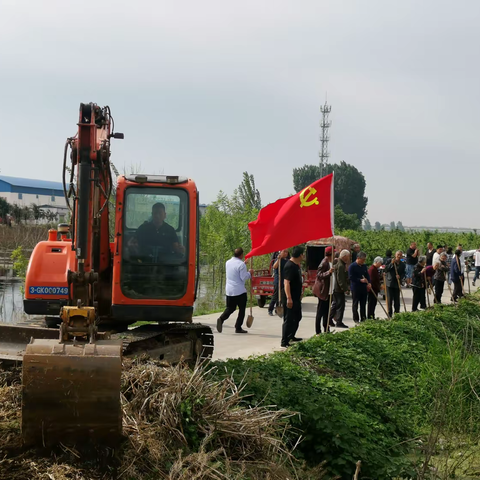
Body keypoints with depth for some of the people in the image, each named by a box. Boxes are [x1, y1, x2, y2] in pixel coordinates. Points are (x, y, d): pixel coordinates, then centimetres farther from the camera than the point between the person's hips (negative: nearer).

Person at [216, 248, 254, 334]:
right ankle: (238, 328, 6)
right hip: (240, 291, -6)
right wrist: (249, 273, 1)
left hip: (229, 290, 6)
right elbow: (244, 277, -17)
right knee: (242, 309, 7)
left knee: (230, 308, 12)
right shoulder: (241, 264, -15)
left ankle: (221, 318, -14)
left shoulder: (228, 262, 8)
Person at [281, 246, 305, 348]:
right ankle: (284, 341, -2)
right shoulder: (290, 266, -21)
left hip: (296, 297, 11)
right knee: (289, 319, -7)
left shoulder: (296, 265, 11)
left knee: (297, 317, 21)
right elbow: (286, 282, -28)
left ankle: (291, 336, 35)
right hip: (290, 299, -11)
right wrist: (289, 298, -33)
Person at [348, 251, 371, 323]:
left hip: (364, 288, 6)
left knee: (363, 304, 10)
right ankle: (356, 319, 8)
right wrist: (360, 280, -22)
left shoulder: (364, 266, 10)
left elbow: (367, 275, 14)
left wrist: (369, 283, -4)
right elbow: (351, 277, -14)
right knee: (355, 304, 3)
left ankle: (363, 318, 16)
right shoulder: (352, 266, -10)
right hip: (355, 288, -6)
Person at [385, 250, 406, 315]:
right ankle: (389, 314, 5)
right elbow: (386, 270, -10)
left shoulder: (402, 264, 7)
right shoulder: (390, 261, -1)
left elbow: (403, 273, 8)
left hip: (397, 284, 2)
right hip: (389, 283, -2)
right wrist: (391, 263, -21)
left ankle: (397, 313, 15)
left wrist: (400, 276, -14)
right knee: (390, 300, -1)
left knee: (397, 300, 5)